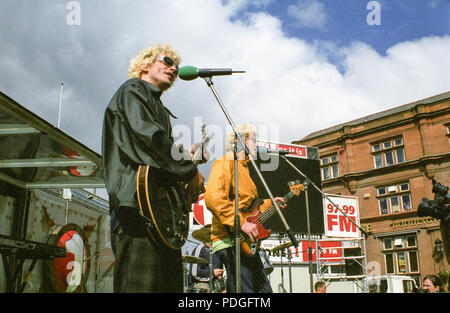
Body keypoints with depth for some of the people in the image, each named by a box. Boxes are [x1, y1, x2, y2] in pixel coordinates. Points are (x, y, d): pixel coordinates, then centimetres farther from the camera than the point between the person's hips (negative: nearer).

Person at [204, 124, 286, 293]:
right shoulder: (225, 163, -8)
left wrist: (270, 203, 26)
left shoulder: (243, 167, 24)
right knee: (244, 289, -11)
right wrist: (241, 223, -27)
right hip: (231, 242, -10)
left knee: (264, 288, 13)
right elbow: (213, 198, -25)